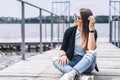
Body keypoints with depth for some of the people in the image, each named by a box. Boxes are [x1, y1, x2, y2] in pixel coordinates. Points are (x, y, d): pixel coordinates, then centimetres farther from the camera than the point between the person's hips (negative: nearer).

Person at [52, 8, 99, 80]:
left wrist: (91, 28, -21)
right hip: (72, 62, 2)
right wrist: (63, 55, -21)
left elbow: (91, 49, -19)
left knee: (92, 53, -34)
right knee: (56, 60, -27)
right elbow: (62, 49, 4)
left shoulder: (92, 32, -3)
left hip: (86, 64, -2)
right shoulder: (70, 31, 4)